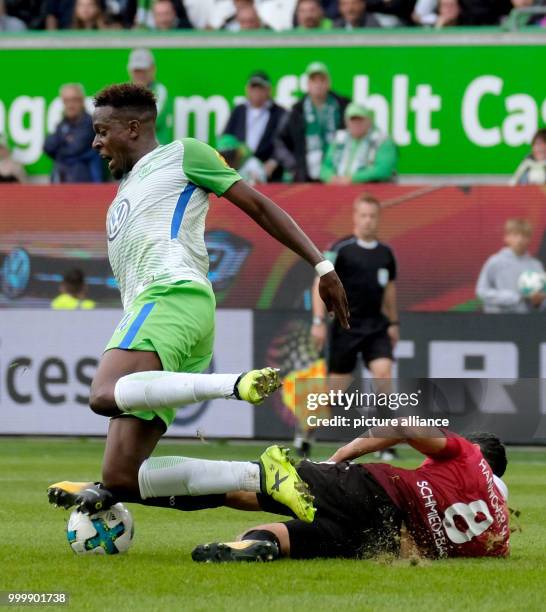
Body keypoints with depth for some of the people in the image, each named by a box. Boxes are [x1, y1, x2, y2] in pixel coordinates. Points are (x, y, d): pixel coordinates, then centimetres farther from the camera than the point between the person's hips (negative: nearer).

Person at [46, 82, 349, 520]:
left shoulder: (182, 155, 14)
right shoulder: (124, 192, 36)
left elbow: (257, 206, 10)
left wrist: (321, 265, 2)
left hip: (172, 294, -9)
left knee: (105, 396, -37)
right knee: (120, 478, -8)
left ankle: (238, 386, -35)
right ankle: (264, 479, -12)